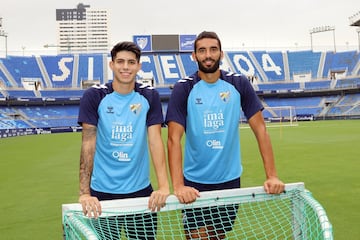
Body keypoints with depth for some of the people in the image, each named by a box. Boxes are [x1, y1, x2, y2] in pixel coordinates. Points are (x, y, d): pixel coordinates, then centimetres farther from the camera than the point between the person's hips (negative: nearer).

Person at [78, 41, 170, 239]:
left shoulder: (150, 96, -1)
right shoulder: (94, 96, -6)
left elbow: (155, 141, -9)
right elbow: (88, 145, -11)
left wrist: (163, 186, -21)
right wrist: (84, 193, -20)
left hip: (141, 190, 2)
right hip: (102, 191, -1)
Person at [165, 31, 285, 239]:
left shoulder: (239, 84, -3)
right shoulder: (184, 89, -8)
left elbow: (261, 130, -4)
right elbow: (174, 139, -15)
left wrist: (272, 175, -12)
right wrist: (178, 186, -26)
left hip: (230, 179, 2)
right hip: (195, 182, -2)